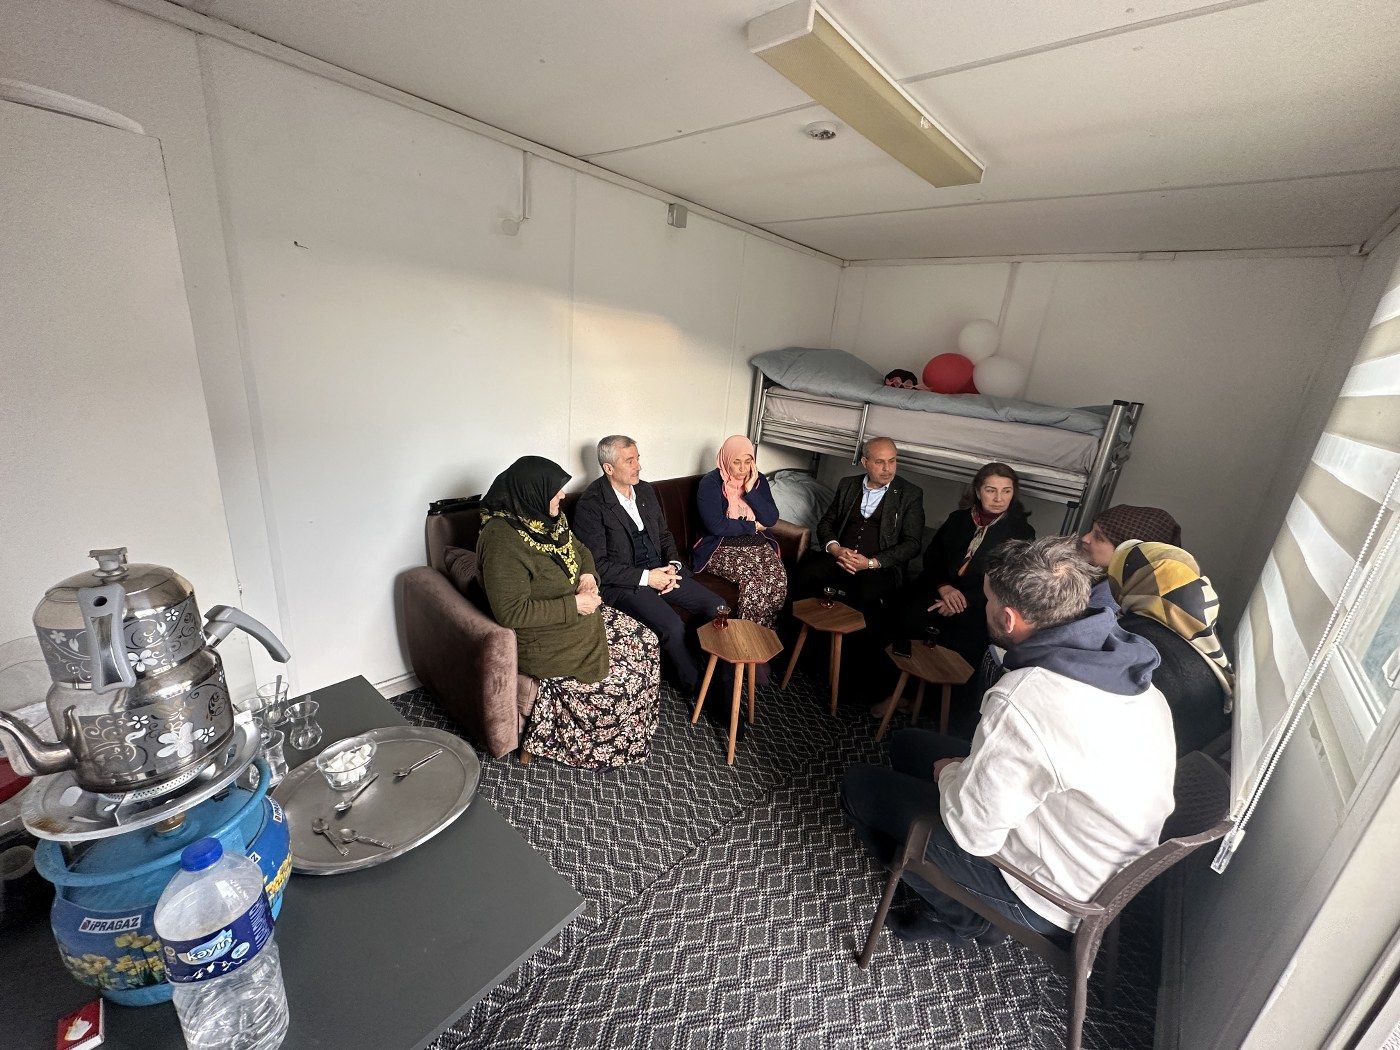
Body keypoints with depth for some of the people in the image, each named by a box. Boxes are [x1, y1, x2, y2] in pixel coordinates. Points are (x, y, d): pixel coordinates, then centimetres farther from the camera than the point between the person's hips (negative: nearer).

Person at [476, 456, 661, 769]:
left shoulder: (546, 517, -1)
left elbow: (580, 549, 15)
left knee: (645, 642, 6)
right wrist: (574, 605, -25)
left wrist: (588, 575, -7)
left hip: (579, 615, 9)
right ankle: (600, 750, 22)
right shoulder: (502, 540, -28)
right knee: (619, 682, -9)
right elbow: (511, 613, -29)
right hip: (544, 642, -9)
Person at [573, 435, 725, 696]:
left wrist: (672, 566, -2)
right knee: (672, 626, -27)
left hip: (660, 570, 7)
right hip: (623, 582, -7)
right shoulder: (591, 504, -14)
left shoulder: (646, 490, 8)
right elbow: (598, 565, -16)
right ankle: (693, 685, 1)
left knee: (717, 606, -5)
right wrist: (646, 577, -19)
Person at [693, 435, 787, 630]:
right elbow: (716, 526, -18)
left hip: (757, 543, 5)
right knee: (754, 579, -30)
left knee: (778, 578, -24)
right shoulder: (710, 483, -7)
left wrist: (750, 489, -12)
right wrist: (753, 526, -8)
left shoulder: (759, 480, 7)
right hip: (721, 547, -4)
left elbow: (771, 520, -2)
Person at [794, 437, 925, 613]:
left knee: (867, 594, -36)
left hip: (881, 566, -3)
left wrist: (871, 563, -13)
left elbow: (912, 544, -1)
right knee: (806, 573, -27)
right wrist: (835, 549, -7)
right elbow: (825, 523, 16)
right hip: (839, 558, 3)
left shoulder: (911, 494, 5)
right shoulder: (848, 485, 15)